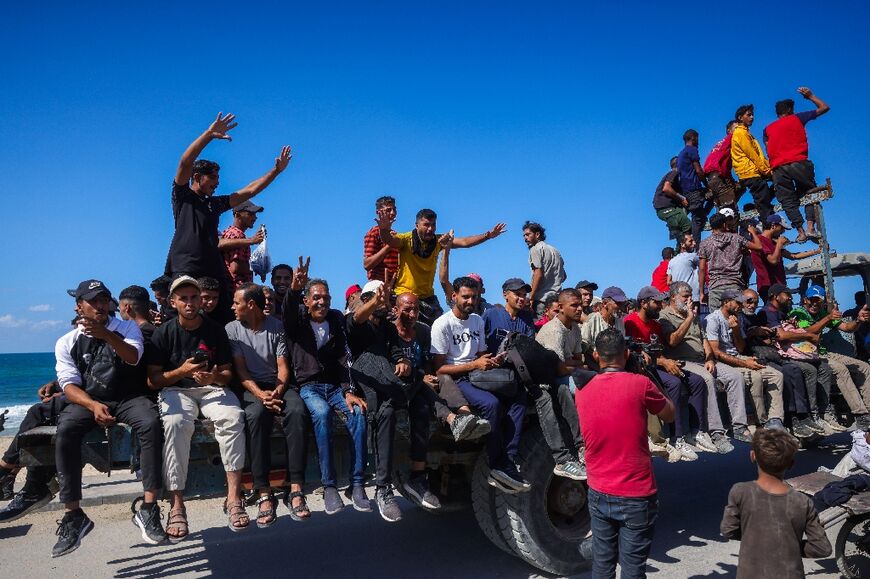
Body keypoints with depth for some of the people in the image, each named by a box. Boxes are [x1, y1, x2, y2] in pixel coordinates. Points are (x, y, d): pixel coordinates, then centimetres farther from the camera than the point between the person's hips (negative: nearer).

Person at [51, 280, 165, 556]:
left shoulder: (127, 327, 8)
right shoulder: (67, 342, 9)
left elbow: (133, 357, -11)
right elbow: (69, 385, -1)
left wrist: (106, 335, -30)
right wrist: (94, 406, -22)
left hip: (127, 397, -1)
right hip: (87, 401, 1)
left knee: (151, 423, -32)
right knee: (65, 432, -31)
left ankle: (149, 508, -27)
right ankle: (73, 515, -21)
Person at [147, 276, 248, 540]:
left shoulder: (216, 330, 6)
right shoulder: (164, 333, 2)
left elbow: (227, 373, 8)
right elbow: (152, 379, 0)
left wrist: (214, 377, -16)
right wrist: (181, 371, -16)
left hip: (213, 388, 1)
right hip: (176, 390, -1)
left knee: (233, 418, -32)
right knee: (175, 423, -36)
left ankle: (233, 498, -30)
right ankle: (176, 505, -31)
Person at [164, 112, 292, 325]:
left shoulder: (215, 203, 24)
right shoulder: (183, 196, 8)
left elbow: (248, 191, 24)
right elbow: (185, 163, -7)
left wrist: (276, 170, 21)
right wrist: (209, 134, -15)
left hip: (214, 272, 6)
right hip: (185, 271, -6)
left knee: (224, 321, -3)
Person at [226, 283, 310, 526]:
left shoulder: (276, 326, 7)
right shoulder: (232, 329, 8)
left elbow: (283, 366, 2)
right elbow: (240, 369, 0)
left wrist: (277, 392, -18)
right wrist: (260, 394, -17)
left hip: (277, 385, 1)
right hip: (250, 387, -1)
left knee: (297, 410, -33)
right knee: (256, 414, -36)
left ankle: (296, 490, -33)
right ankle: (264, 494, -34)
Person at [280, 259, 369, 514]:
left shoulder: (336, 319, 10)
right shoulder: (297, 318, 3)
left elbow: (343, 358, 2)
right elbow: (288, 310, -23)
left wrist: (348, 392, -12)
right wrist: (294, 289, -47)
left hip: (334, 385, 3)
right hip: (308, 386, -2)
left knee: (357, 411, -27)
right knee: (322, 412, -35)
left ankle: (357, 484, -22)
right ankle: (329, 486, -27)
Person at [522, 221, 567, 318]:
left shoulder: (536, 249, -2)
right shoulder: (554, 250, 23)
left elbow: (538, 274, -13)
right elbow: (564, 276, 24)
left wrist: (531, 298, -13)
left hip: (541, 299, -8)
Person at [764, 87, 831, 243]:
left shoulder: (767, 129, 21)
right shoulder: (797, 118, 14)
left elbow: (769, 151, 14)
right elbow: (824, 107, 22)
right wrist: (810, 96, 32)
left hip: (778, 168, 2)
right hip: (798, 163, -2)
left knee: (788, 201, 4)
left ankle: (801, 232, -4)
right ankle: (810, 228, -4)